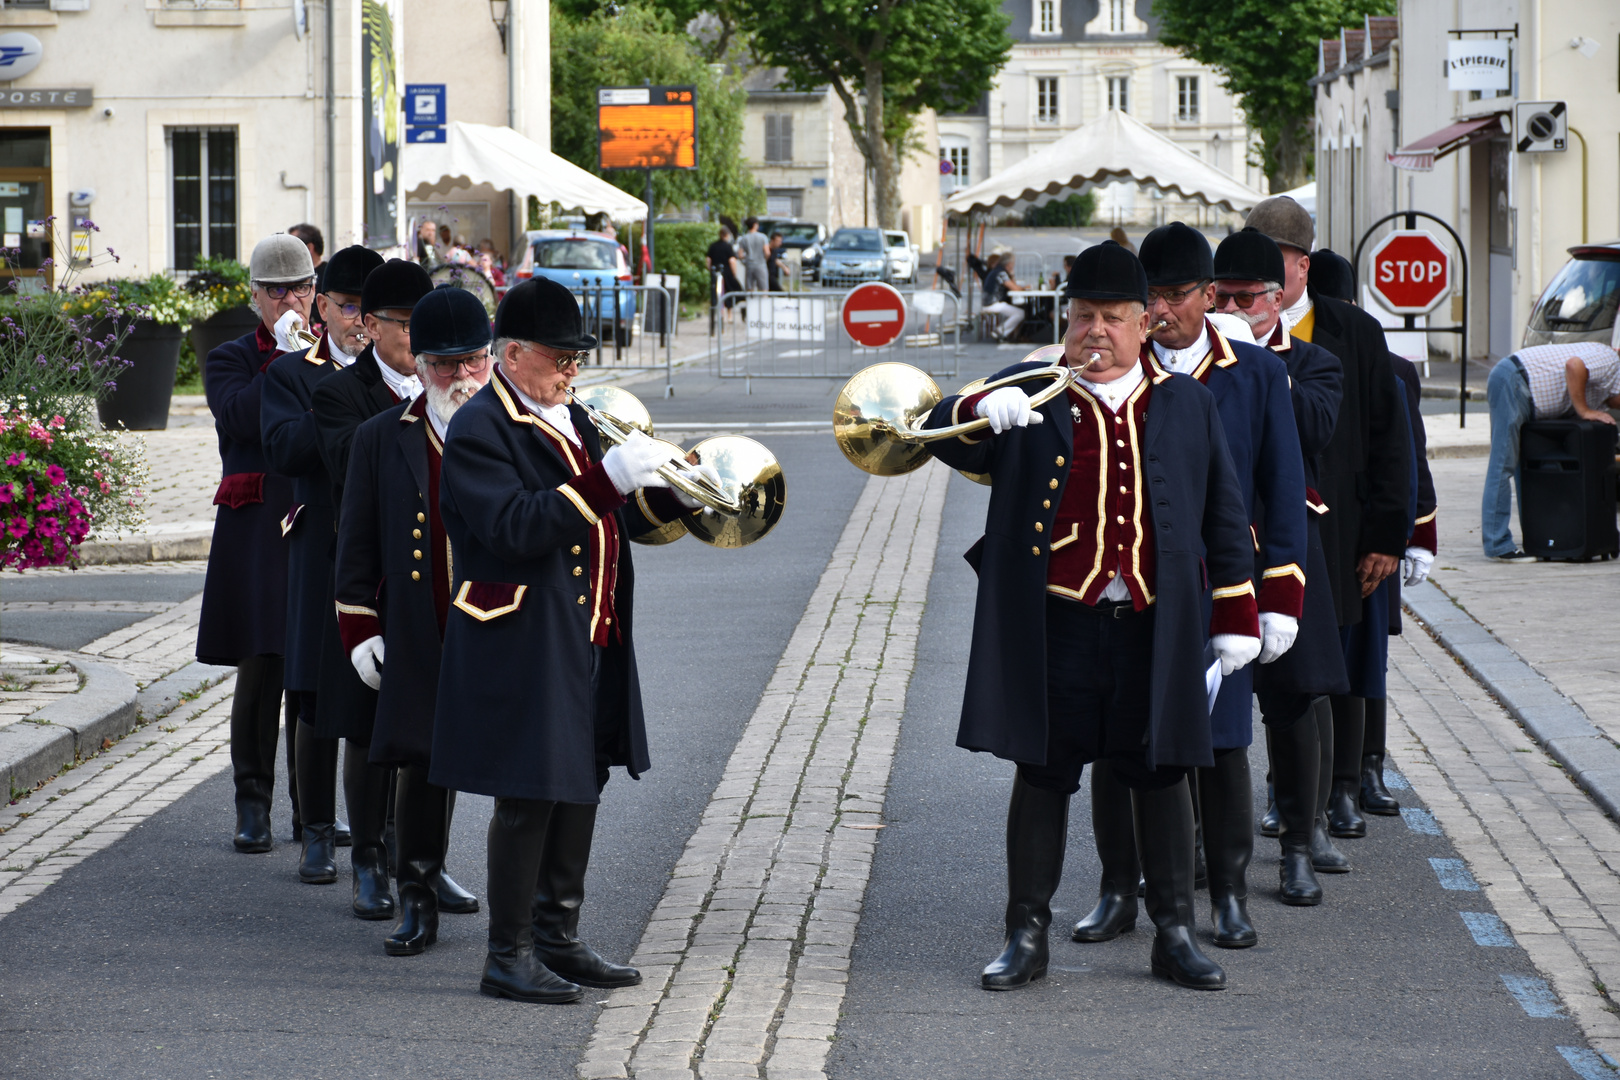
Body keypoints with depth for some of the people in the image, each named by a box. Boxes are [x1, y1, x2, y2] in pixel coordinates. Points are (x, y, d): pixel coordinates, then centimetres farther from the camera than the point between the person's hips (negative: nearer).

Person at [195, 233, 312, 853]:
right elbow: (242, 415, -14)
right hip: (258, 530, -2)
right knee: (261, 669, -5)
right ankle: (253, 807, 4)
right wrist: (287, 356, -12)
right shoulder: (231, 360, 7)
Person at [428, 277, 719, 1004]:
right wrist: (607, 477, -29)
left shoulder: (570, 420, 16)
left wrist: (674, 493, 2)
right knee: (528, 797, -5)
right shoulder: (478, 431, -13)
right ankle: (509, 956, 3)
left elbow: (612, 516, 20)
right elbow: (518, 528, -25)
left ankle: (557, 937, 24)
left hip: (589, 641, 9)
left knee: (581, 786, 13)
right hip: (524, 649, -9)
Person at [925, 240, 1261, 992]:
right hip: (1056, 624, -1)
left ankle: (1175, 934, 17)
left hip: (1155, 627, 1)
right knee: (1041, 771, 4)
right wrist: (983, 411, -27)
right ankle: (1027, 935, 12)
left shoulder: (1187, 404, 12)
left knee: (1160, 773, 7)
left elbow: (1224, 517, 13)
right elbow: (944, 436, -5)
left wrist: (1236, 616, 9)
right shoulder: (1030, 393, 7)